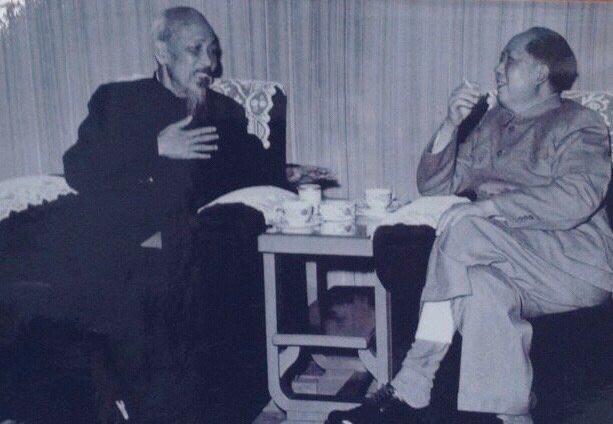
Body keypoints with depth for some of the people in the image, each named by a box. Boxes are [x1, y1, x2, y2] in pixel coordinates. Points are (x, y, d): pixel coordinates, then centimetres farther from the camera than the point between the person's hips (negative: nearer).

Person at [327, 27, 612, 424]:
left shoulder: (579, 124, 1)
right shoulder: (494, 123, 21)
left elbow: (576, 200, -19)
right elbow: (433, 184, 14)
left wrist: (494, 204, -22)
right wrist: (451, 124, 0)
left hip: (577, 265, -5)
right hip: (515, 269, 5)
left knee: (461, 224, -28)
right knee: (484, 286, -32)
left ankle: (410, 390, -27)